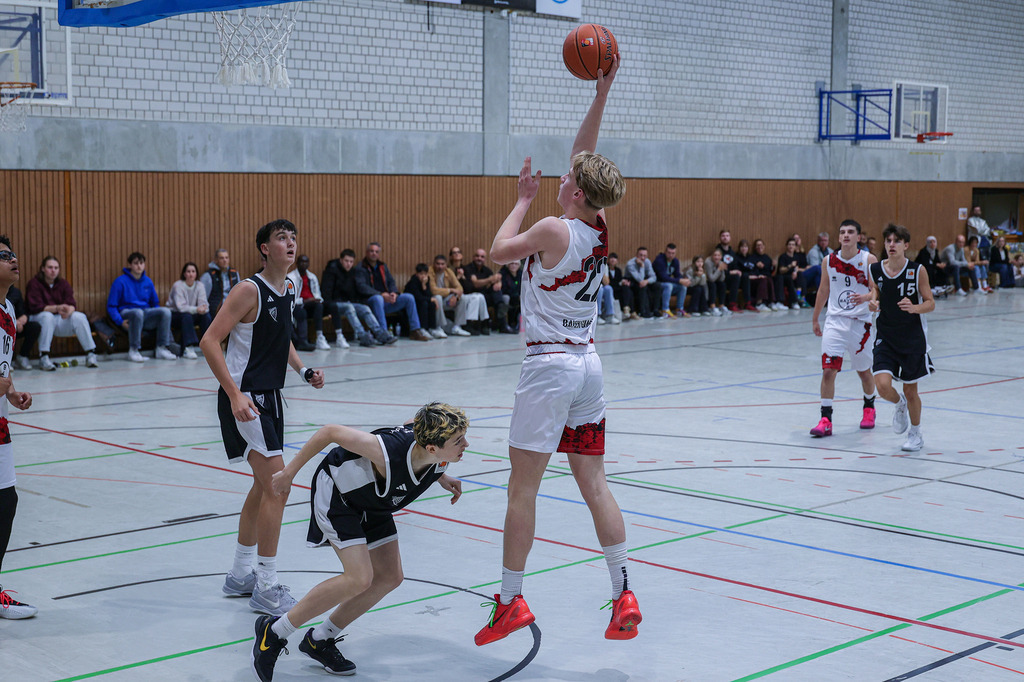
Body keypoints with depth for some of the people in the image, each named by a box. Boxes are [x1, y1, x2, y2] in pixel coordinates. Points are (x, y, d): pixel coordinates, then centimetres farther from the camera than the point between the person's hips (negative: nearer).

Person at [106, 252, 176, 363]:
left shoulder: (148, 281, 12)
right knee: (138, 313, -40)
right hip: (127, 312, -5)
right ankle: (133, 350, -28)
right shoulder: (120, 281, -3)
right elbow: (111, 306, -4)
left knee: (166, 311, -23)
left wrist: (158, 315, 2)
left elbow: (155, 303, 22)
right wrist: (120, 322, -20)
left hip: (146, 313, 5)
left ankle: (161, 349, -19)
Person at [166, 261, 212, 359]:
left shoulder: (200, 286, 0)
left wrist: (203, 309, -35)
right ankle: (188, 348, -41)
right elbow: (180, 307, -24)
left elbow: (204, 304, -10)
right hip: (175, 315, -5)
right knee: (187, 316, -35)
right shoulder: (178, 285, -15)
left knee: (206, 315, -22)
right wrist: (196, 309, -38)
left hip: (192, 315, 5)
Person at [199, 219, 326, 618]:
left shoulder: (289, 290, 9)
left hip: (269, 396, 10)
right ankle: (266, 589, -6)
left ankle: (241, 575, 30)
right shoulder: (249, 290, -17)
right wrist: (235, 395, -27)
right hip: (245, 398, -10)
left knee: (265, 485, 17)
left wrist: (303, 370, 9)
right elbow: (209, 342, -21)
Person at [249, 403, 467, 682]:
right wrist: (290, 471, -19)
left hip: (371, 500, 8)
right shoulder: (390, 452, -41)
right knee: (359, 578, -20)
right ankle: (274, 632, -6)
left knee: (390, 577, 4)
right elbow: (331, 432, -28)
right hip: (336, 491, -8)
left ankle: (319, 640, 18)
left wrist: (441, 477, -5)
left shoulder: (440, 457, -21)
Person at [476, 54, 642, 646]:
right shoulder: (601, 230, 5)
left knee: (522, 488, -1)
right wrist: (602, 90, 12)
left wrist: (524, 200, 12)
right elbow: (586, 155, 13)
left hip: (550, 365, -7)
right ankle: (624, 594, 7)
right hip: (588, 364, 7)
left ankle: (511, 602, 3)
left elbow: (499, 250, 2)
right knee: (594, 483, 9)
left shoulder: (554, 229, -14)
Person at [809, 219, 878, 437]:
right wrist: (814, 319, 20)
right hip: (835, 321, 1)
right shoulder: (829, 261, 3)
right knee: (828, 369, -11)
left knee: (863, 370, 13)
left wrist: (865, 297, -29)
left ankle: (869, 407, 39)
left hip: (860, 322, -1)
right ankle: (825, 419, -9)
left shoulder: (869, 260, -6)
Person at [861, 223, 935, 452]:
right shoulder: (875, 270, -4)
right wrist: (871, 300, -8)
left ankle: (916, 434, 33)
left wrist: (914, 308, -27)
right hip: (886, 337, 2)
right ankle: (900, 405, 22)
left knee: (910, 391, 8)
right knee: (883, 386, -15)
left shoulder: (917, 271, -11)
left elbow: (930, 303, -6)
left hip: (913, 338, -2)